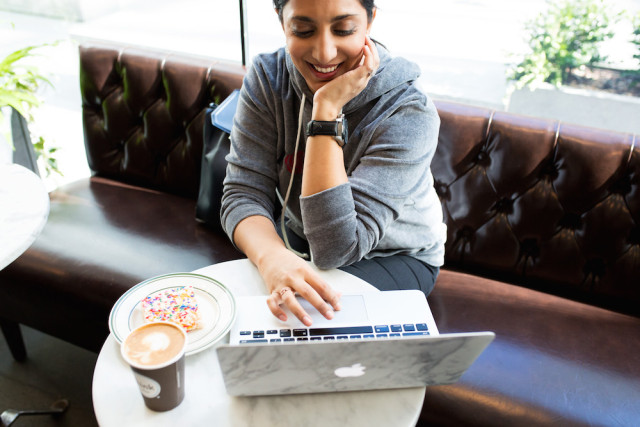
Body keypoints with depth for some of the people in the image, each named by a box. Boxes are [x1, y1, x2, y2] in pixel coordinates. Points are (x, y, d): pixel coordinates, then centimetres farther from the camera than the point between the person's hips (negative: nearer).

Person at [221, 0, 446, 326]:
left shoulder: (409, 114, -28)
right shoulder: (268, 77, -15)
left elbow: (335, 248, -33)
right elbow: (243, 193, -20)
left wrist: (327, 108, -37)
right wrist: (272, 257, -43)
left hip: (394, 256, -2)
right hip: (297, 235, 3)